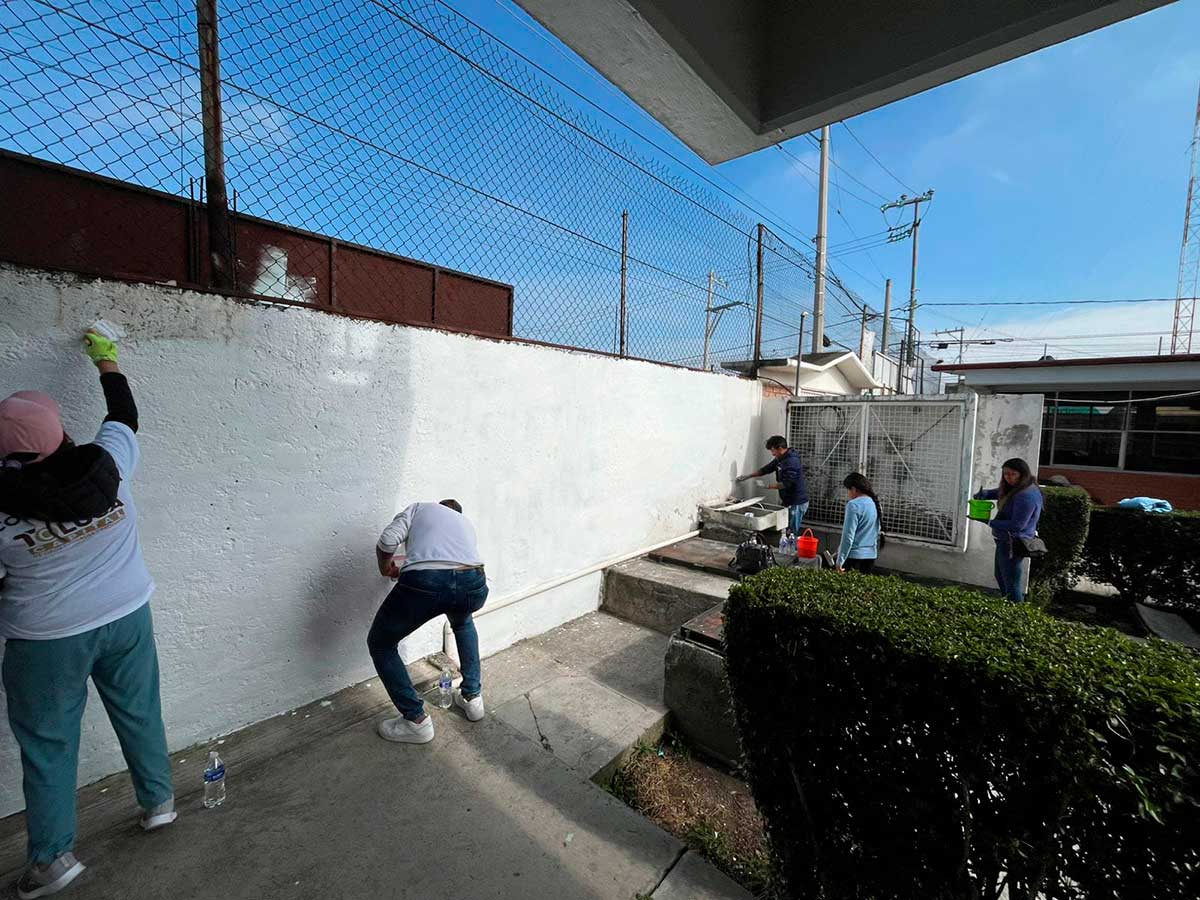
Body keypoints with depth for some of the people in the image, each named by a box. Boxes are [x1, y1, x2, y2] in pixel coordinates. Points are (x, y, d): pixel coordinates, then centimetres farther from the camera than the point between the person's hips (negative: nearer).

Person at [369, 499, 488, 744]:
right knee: (463, 623, 42)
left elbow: (388, 540, 10)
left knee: (380, 644, 26)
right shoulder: (466, 522, 38)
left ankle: (416, 720, 26)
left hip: (424, 583, -4)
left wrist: (386, 567, 31)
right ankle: (472, 697, 43)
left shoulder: (420, 508, 28)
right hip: (473, 585, 4)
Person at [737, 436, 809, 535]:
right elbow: (765, 469, 19)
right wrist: (747, 476, 17)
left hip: (797, 503, -9)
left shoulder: (792, 461, -21)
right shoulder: (780, 459, 10)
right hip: (790, 501, 9)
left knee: (792, 533, -6)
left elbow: (786, 484, -24)